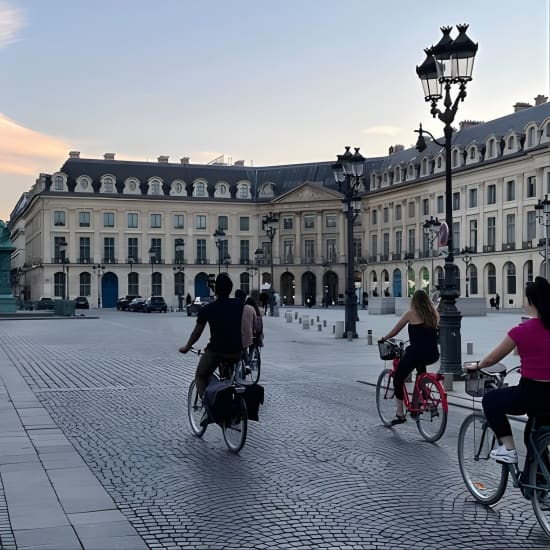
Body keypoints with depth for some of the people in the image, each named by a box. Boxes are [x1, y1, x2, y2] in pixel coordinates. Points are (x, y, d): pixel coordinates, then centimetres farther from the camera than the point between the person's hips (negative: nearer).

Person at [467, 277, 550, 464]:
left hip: (531, 394, -5)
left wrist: (477, 366, 20)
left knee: (490, 400, 19)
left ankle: (508, 448, 12)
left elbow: (492, 359, 1)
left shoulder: (522, 330, -12)